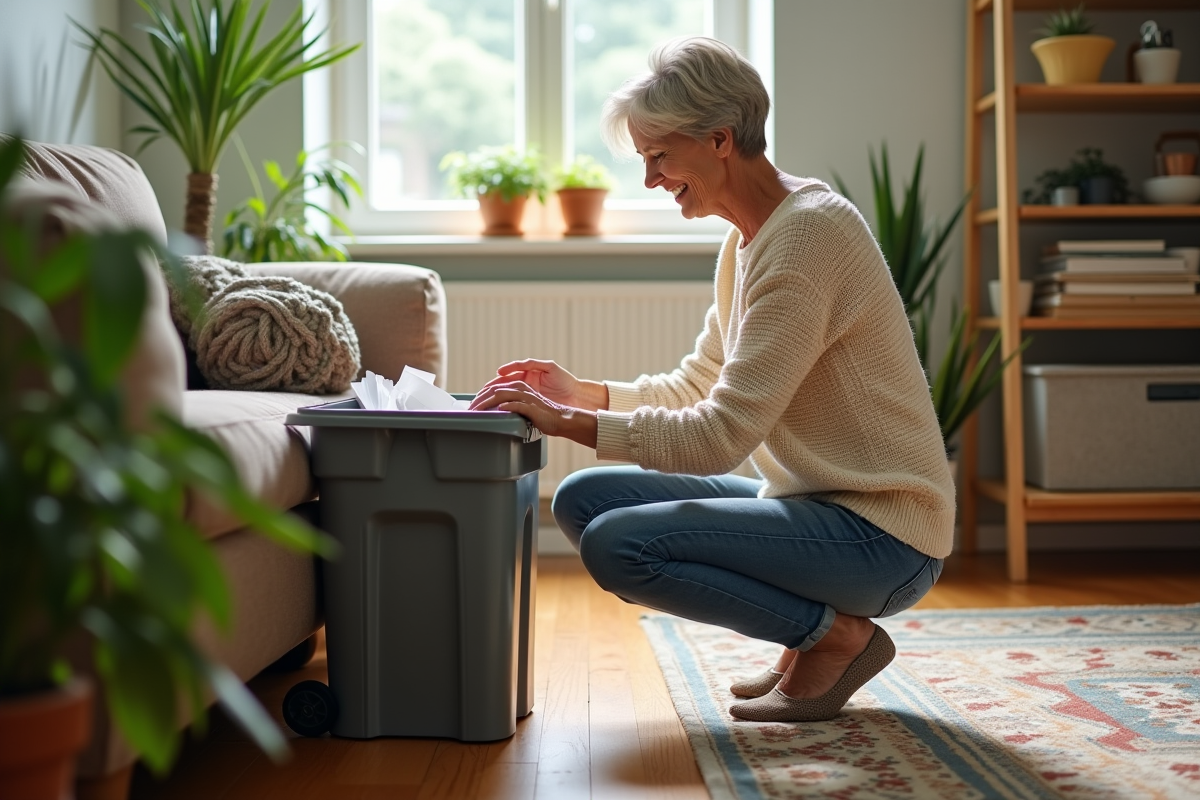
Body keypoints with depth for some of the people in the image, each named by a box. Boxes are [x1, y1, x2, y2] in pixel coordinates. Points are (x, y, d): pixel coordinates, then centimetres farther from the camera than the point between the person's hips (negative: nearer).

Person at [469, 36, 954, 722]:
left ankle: (838, 635, -4)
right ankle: (812, 624, 8)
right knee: (582, 499, 4)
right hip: (813, 504, 10)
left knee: (615, 544, -22)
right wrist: (585, 393, 3)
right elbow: (698, 387, 17)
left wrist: (567, 421, -19)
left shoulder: (810, 233, -21)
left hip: (880, 535, -10)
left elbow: (719, 436, -24)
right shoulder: (748, 239, 10)